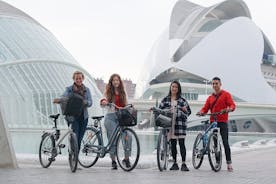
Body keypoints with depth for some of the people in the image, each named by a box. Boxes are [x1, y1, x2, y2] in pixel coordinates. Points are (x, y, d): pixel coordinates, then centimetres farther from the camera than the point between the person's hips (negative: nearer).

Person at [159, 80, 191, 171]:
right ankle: (175, 163, 14)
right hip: (170, 124, 2)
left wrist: (185, 110, -12)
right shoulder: (165, 100, 11)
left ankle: (183, 164, -7)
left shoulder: (182, 100, 8)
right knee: (173, 144, 7)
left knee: (182, 143, -7)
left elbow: (189, 112, 9)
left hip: (180, 124, -2)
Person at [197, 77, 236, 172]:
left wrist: (229, 109, -29)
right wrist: (201, 112, -14)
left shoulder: (226, 94, 6)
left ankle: (229, 163, -9)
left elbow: (232, 105, -6)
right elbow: (205, 108, 9)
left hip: (222, 122, -5)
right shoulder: (210, 97, 19)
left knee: (225, 142, -11)